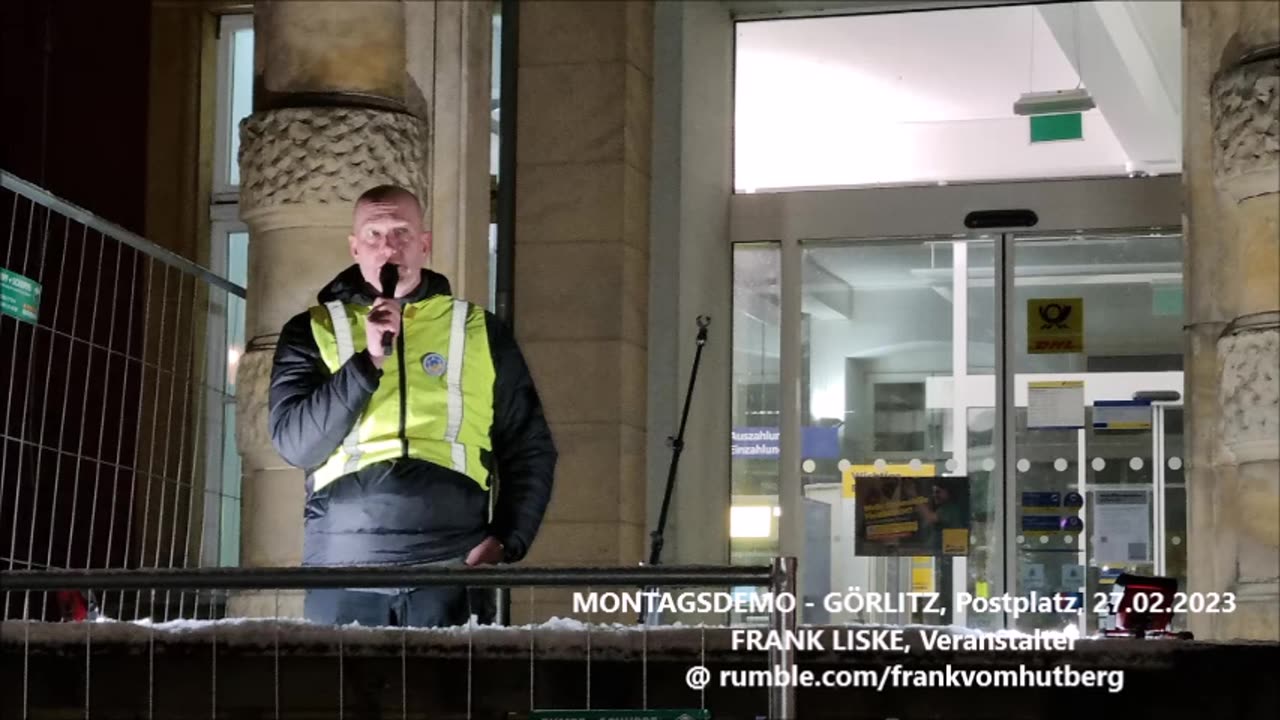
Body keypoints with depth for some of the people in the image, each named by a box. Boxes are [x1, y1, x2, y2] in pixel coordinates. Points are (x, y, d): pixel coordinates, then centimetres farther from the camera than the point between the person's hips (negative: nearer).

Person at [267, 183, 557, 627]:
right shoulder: (312, 331, 11)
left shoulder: (480, 332, 14)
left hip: (452, 566, 1)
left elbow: (529, 448, 16)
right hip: (344, 567, 0)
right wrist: (368, 360, -10)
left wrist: (508, 540, 2)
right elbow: (295, 445, -2)